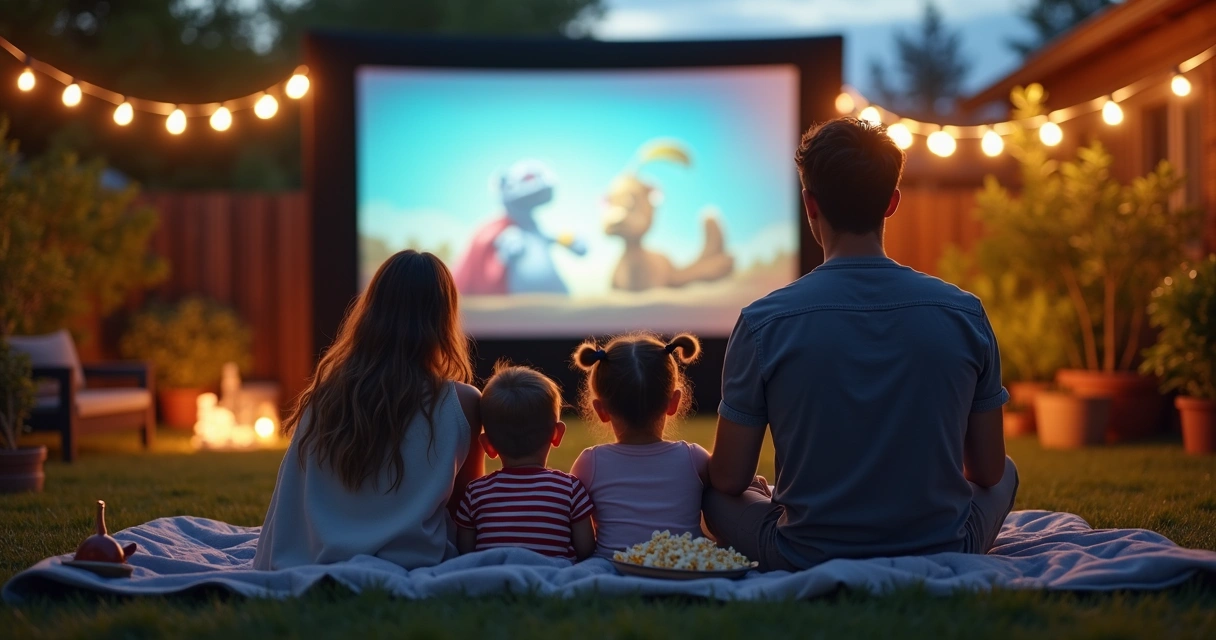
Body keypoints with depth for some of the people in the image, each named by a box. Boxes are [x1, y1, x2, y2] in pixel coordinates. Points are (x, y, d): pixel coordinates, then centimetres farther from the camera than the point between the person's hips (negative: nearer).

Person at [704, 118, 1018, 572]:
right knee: (1007, 472, 32)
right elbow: (989, 471, 2)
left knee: (718, 494, 28)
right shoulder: (965, 313, -7)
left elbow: (729, 479, -4)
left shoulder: (764, 322, -12)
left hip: (805, 564, -1)